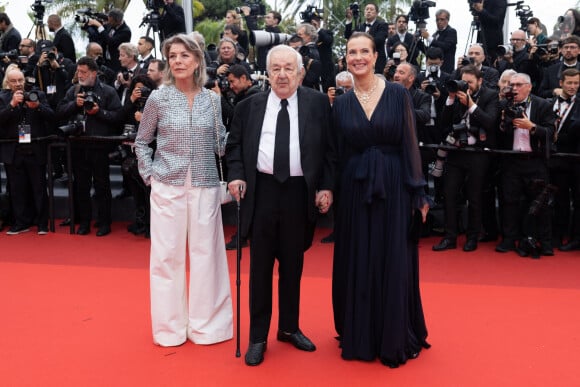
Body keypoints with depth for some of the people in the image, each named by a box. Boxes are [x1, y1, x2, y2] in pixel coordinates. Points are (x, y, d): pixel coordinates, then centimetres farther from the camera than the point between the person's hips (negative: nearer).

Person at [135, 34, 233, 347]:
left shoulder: (212, 99, 4)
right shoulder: (158, 98, 0)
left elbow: (220, 143, 9)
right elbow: (141, 142, 9)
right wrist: (149, 175, 0)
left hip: (205, 186, 1)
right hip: (167, 186, -1)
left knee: (206, 252, 5)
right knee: (167, 255, 4)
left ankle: (206, 324, 20)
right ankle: (170, 326, 20)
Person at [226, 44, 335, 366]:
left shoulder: (317, 103, 2)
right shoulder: (249, 106, 5)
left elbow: (329, 148, 2)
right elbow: (234, 144, 11)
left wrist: (326, 186, -5)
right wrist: (236, 175, -4)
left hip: (300, 192, 0)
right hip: (262, 191, 0)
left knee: (293, 265, 13)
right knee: (260, 265, 6)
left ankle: (289, 328, 31)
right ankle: (258, 336, 19)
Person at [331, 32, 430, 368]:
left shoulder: (399, 95, -2)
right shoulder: (341, 104, 5)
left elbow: (410, 144, -3)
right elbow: (340, 153, 7)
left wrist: (419, 194, -6)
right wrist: (334, 192, 3)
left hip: (394, 188, -2)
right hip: (355, 190, 2)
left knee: (394, 265, 4)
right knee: (357, 264, 9)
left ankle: (394, 338, 21)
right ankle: (360, 336, 26)